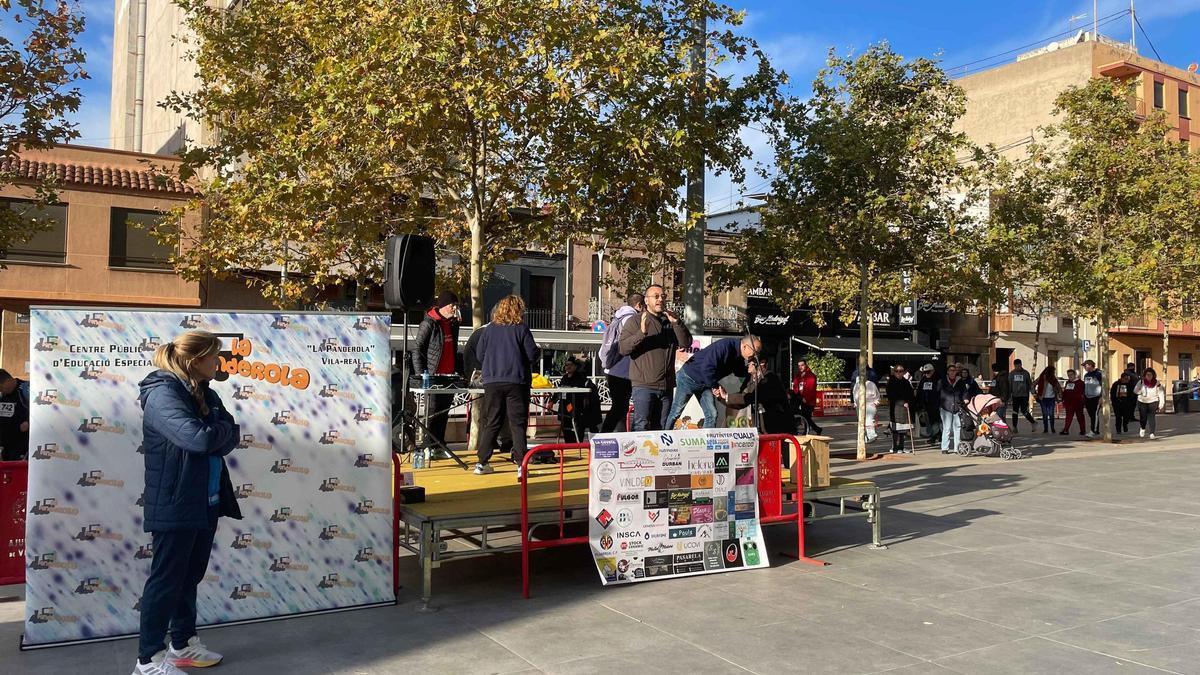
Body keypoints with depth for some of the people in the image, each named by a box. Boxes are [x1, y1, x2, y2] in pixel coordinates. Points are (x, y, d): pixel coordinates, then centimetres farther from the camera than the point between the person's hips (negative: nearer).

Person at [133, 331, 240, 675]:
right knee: (166, 580, 0)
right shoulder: (162, 394, -17)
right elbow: (199, 438, -28)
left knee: (189, 577, 17)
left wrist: (215, 434, -16)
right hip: (174, 504, -8)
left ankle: (183, 645, 29)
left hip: (206, 502, 8)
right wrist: (222, 429, -8)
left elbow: (231, 438, 5)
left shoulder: (205, 394, 10)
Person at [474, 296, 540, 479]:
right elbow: (532, 354, -7)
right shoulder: (521, 329, -5)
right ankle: (521, 464, -3)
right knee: (518, 424, 2)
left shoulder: (490, 329, 6)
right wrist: (539, 351, 14)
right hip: (516, 381, -3)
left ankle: (482, 463, 14)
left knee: (491, 423, 12)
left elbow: (479, 354, 9)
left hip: (492, 382, 3)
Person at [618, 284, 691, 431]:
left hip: (666, 386, 5)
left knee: (661, 428, 9)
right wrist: (641, 333, -21)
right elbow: (623, 348, -8)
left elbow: (686, 343, 4)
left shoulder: (671, 323, 17)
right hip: (644, 385, -5)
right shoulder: (635, 321, 3)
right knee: (642, 427, -11)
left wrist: (677, 323, -9)